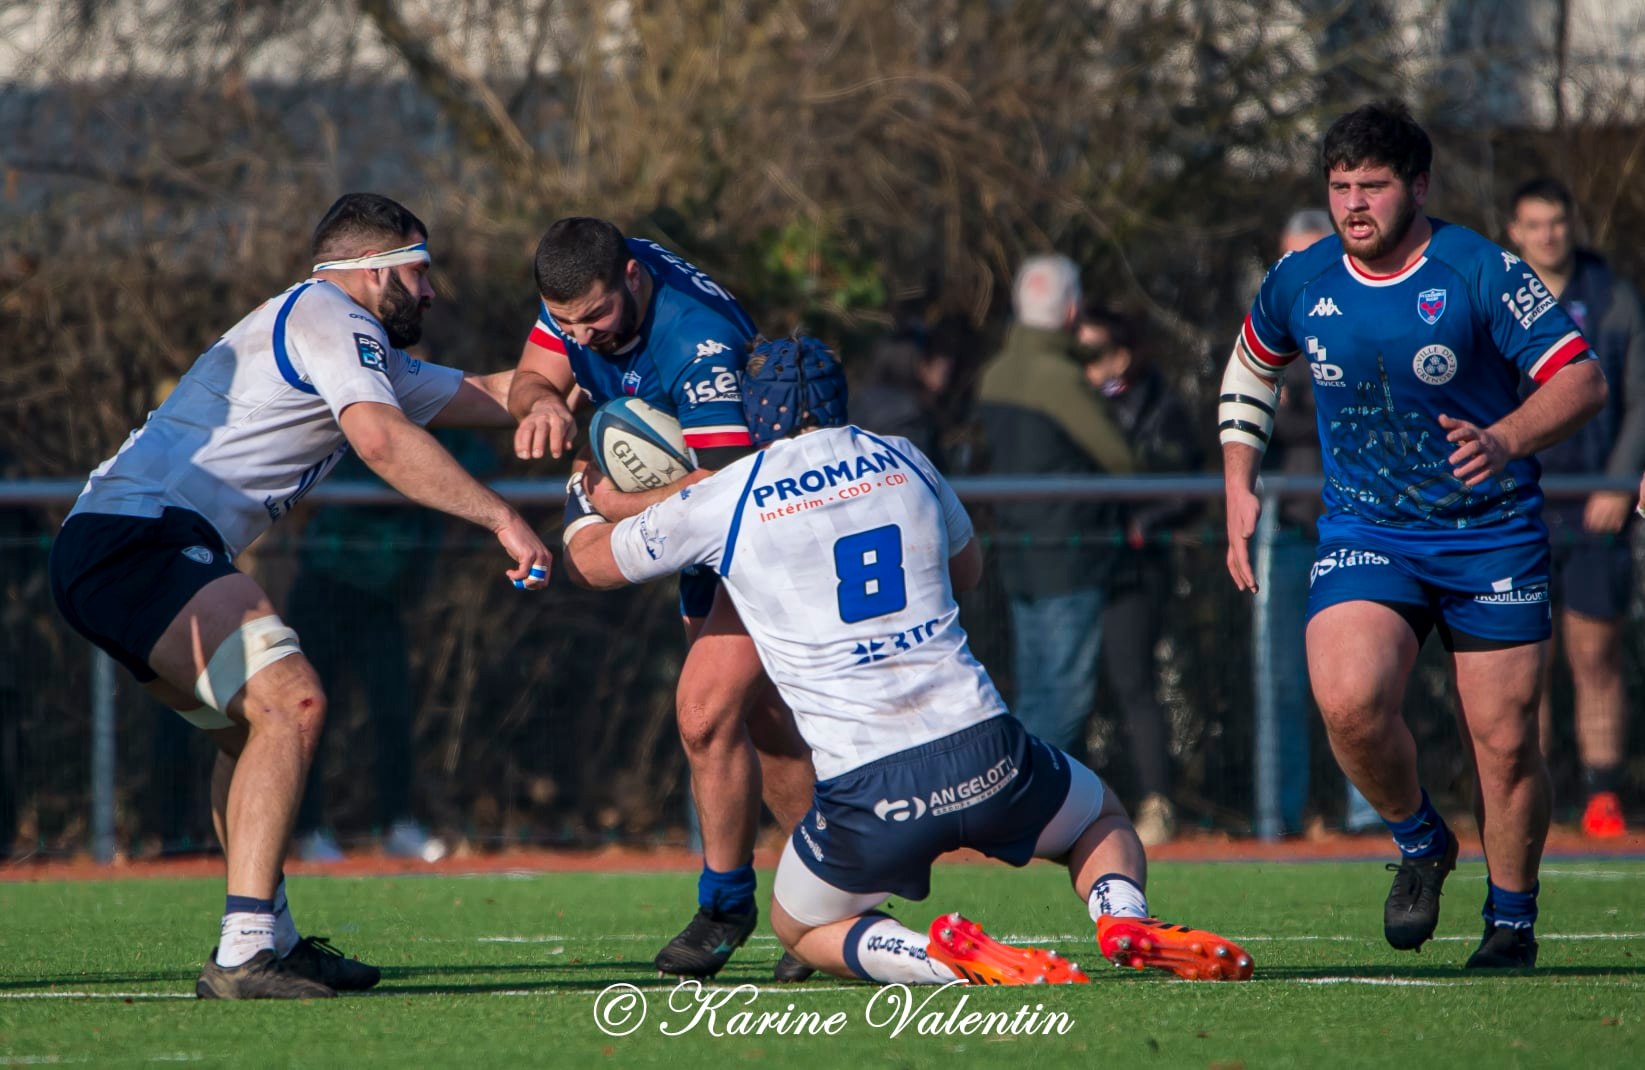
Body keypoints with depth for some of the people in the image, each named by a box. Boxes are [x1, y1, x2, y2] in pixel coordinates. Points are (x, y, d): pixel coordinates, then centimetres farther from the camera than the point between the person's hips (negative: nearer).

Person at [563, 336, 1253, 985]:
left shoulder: (722, 502, 4)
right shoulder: (902, 461, 13)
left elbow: (590, 561, 22)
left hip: (866, 790, -2)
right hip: (983, 748, 2)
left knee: (801, 931, 25)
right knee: (1104, 823, 31)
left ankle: (946, 956, -5)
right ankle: (1125, 921, -4)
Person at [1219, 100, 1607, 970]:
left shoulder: (1481, 273, -11)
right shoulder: (1298, 285, 0)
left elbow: (1582, 379, -13)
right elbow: (1251, 366, 21)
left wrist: (1507, 441, -31)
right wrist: (1238, 487, 14)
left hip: (1492, 531, -2)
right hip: (1365, 531, 2)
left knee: (1503, 740, -2)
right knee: (1348, 700, -23)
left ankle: (1512, 920, 20)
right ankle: (1418, 842, 5)